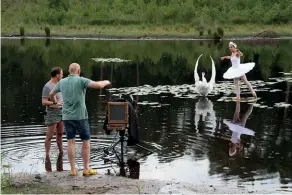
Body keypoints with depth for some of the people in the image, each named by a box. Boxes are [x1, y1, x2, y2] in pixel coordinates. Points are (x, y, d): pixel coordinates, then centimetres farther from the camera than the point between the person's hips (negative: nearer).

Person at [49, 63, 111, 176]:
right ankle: (86, 169, 5)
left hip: (67, 117, 5)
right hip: (80, 117, -5)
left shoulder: (62, 82, 6)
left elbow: (51, 94, 21)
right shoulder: (81, 80, -10)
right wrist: (106, 82, 4)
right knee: (86, 142, 5)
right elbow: (99, 85, -21)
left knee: (71, 142, 7)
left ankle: (73, 170, 5)